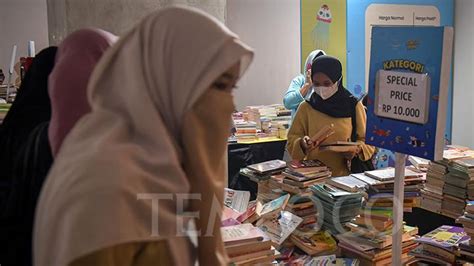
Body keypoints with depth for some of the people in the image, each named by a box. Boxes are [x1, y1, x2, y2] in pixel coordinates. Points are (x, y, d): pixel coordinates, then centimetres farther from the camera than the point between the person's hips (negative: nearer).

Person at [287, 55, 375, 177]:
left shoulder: (354, 106, 3)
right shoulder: (305, 108, 4)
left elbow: (367, 140, 10)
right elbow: (292, 140, 5)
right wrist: (302, 144, -15)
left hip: (346, 175, 0)